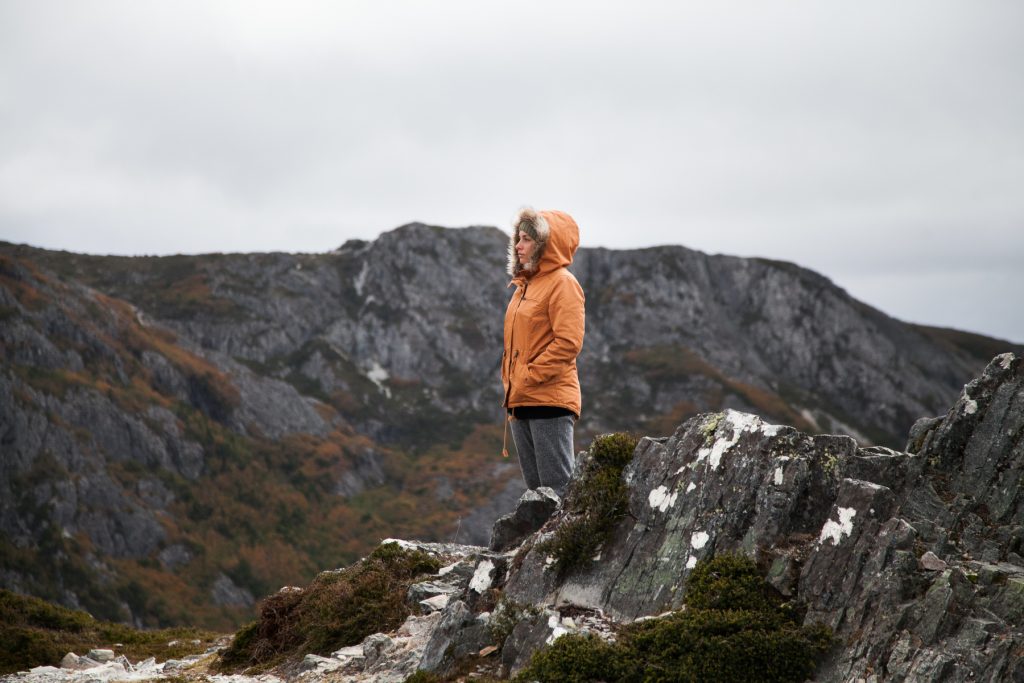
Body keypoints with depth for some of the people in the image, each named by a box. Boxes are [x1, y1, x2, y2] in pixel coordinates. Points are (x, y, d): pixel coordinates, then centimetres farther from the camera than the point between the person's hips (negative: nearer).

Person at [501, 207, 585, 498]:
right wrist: (510, 382, 12)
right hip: (520, 402, 9)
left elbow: (568, 342, -17)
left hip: (550, 400, -9)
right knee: (536, 488, 11)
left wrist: (530, 377, -16)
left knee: (557, 487, -9)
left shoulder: (562, 282, -8)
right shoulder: (525, 285, 18)